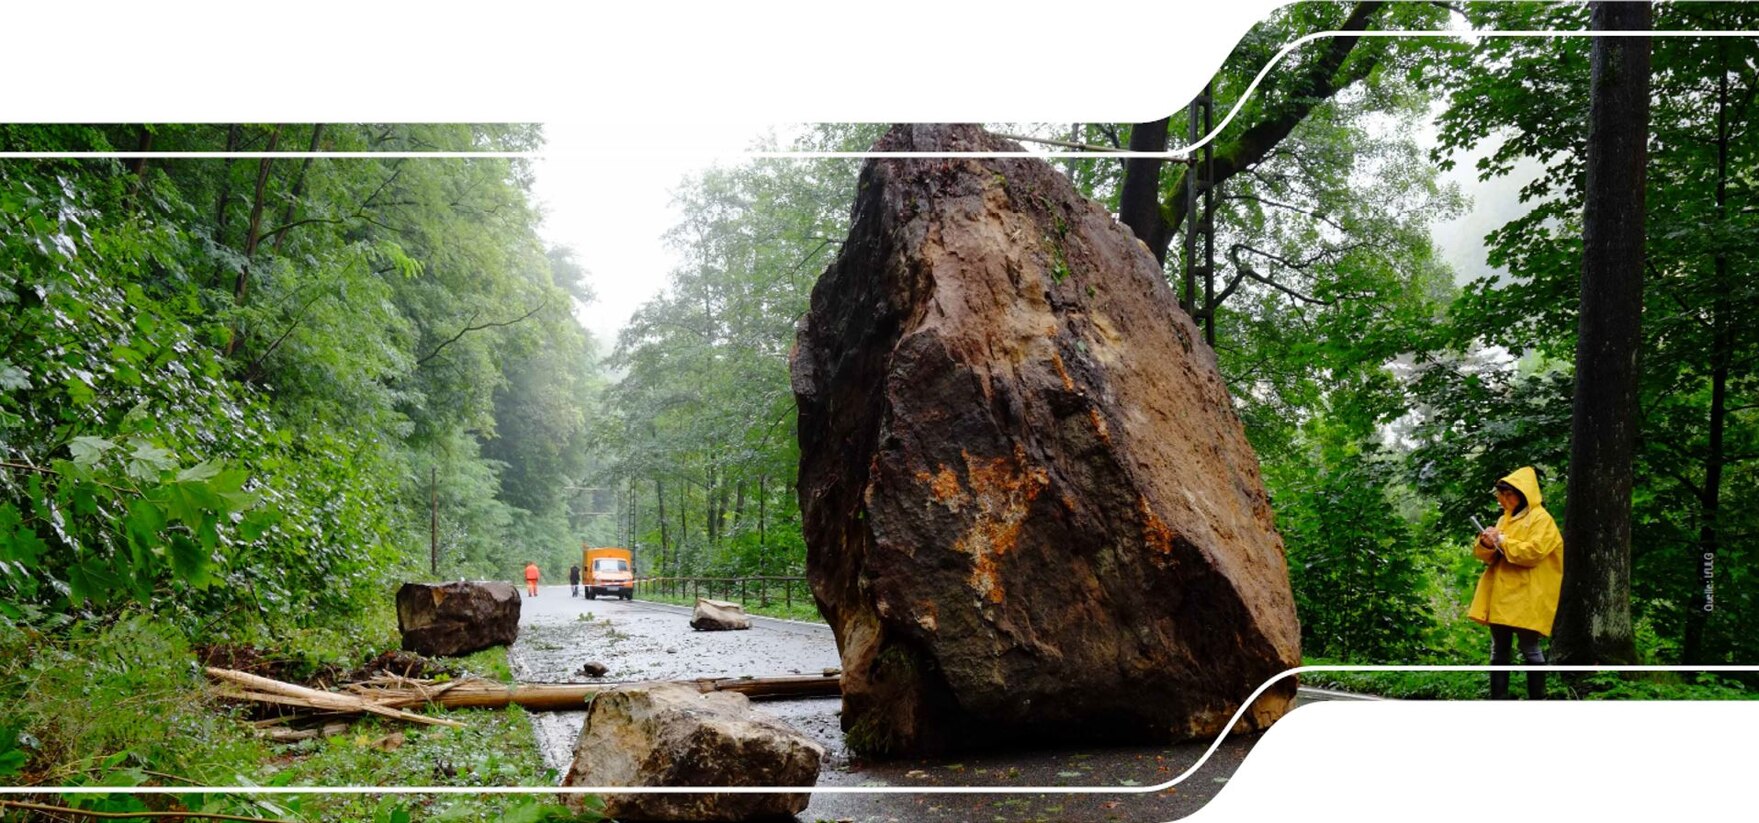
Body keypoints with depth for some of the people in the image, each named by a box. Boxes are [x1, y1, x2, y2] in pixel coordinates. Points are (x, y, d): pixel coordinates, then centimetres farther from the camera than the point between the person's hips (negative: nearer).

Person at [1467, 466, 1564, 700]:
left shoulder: (1541, 519, -4)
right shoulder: (1504, 519, 18)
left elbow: (1533, 551, -17)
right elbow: (1488, 557, 17)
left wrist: (1502, 541, -14)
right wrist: (1486, 544, -5)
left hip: (1525, 598, -7)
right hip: (1500, 596, 7)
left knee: (1529, 649, -2)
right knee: (1499, 651, 7)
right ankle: (1498, 702, 11)